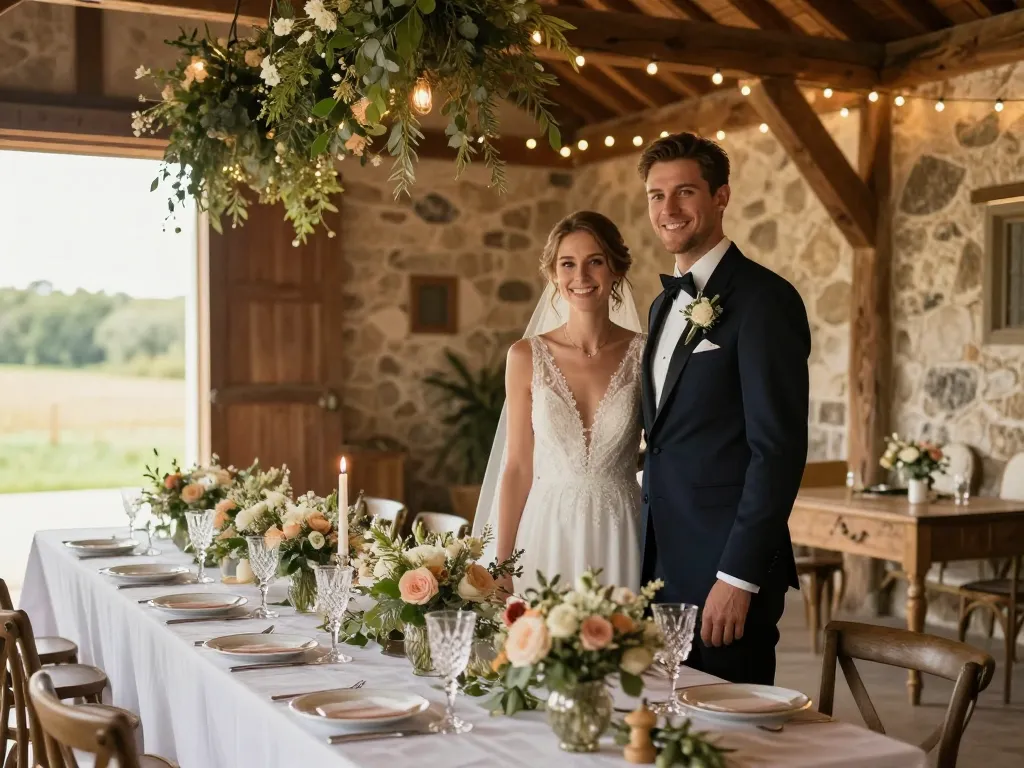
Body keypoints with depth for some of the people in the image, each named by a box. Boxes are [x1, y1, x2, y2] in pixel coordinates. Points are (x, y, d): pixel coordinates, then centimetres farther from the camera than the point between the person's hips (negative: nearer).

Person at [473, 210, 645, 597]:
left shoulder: (644, 354, -2)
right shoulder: (526, 357, -1)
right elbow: (518, 466, 2)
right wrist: (503, 566, 1)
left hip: (619, 536, 0)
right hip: (549, 534, 0)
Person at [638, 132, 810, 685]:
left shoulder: (762, 298, -11)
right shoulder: (665, 305, 15)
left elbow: (779, 447, -17)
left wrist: (738, 576, -19)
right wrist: (648, 566, 13)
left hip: (727, 569, -8)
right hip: (662, 565, 8)